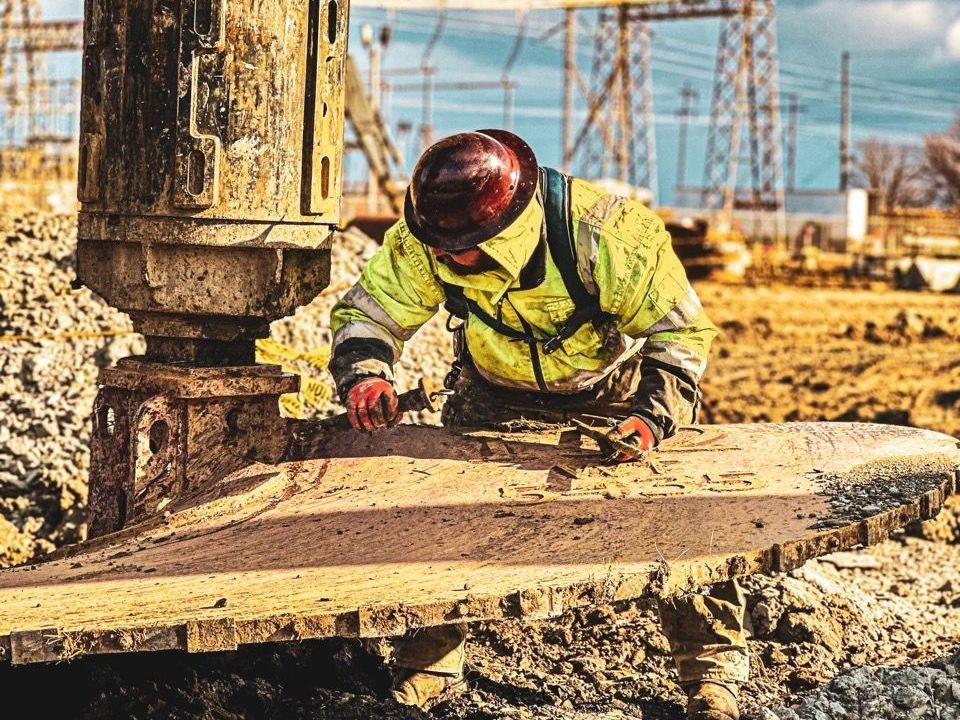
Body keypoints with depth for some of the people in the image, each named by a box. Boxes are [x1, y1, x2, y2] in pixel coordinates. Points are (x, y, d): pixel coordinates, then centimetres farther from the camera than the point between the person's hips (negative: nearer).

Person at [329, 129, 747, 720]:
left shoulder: (607, 233, -37)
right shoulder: (420, 244, -29)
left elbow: (681, 330, -25)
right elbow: (368, 312, -14)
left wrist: (655, 413, -41)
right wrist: (364, 375, -36)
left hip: (616, 387, -2)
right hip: (498, 389, 2)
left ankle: (713, 672, 7)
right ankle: (429, 664, 7)